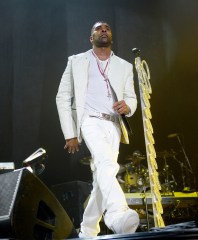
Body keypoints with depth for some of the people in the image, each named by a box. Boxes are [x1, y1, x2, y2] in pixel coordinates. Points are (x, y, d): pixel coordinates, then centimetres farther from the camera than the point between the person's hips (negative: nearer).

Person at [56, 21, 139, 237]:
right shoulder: (76, 61, 11)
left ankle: (87, 231, 15)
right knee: (107, 163, -32)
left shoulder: (124, 66, 18)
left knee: (102, 178, 2)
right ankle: (118, 215, -51)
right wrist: (70, 134, -1)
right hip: (90, 121, -4)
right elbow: (63, 97, 7)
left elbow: (131, 98, 16)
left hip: (113, 126, 4)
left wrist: (128, 106, -12)